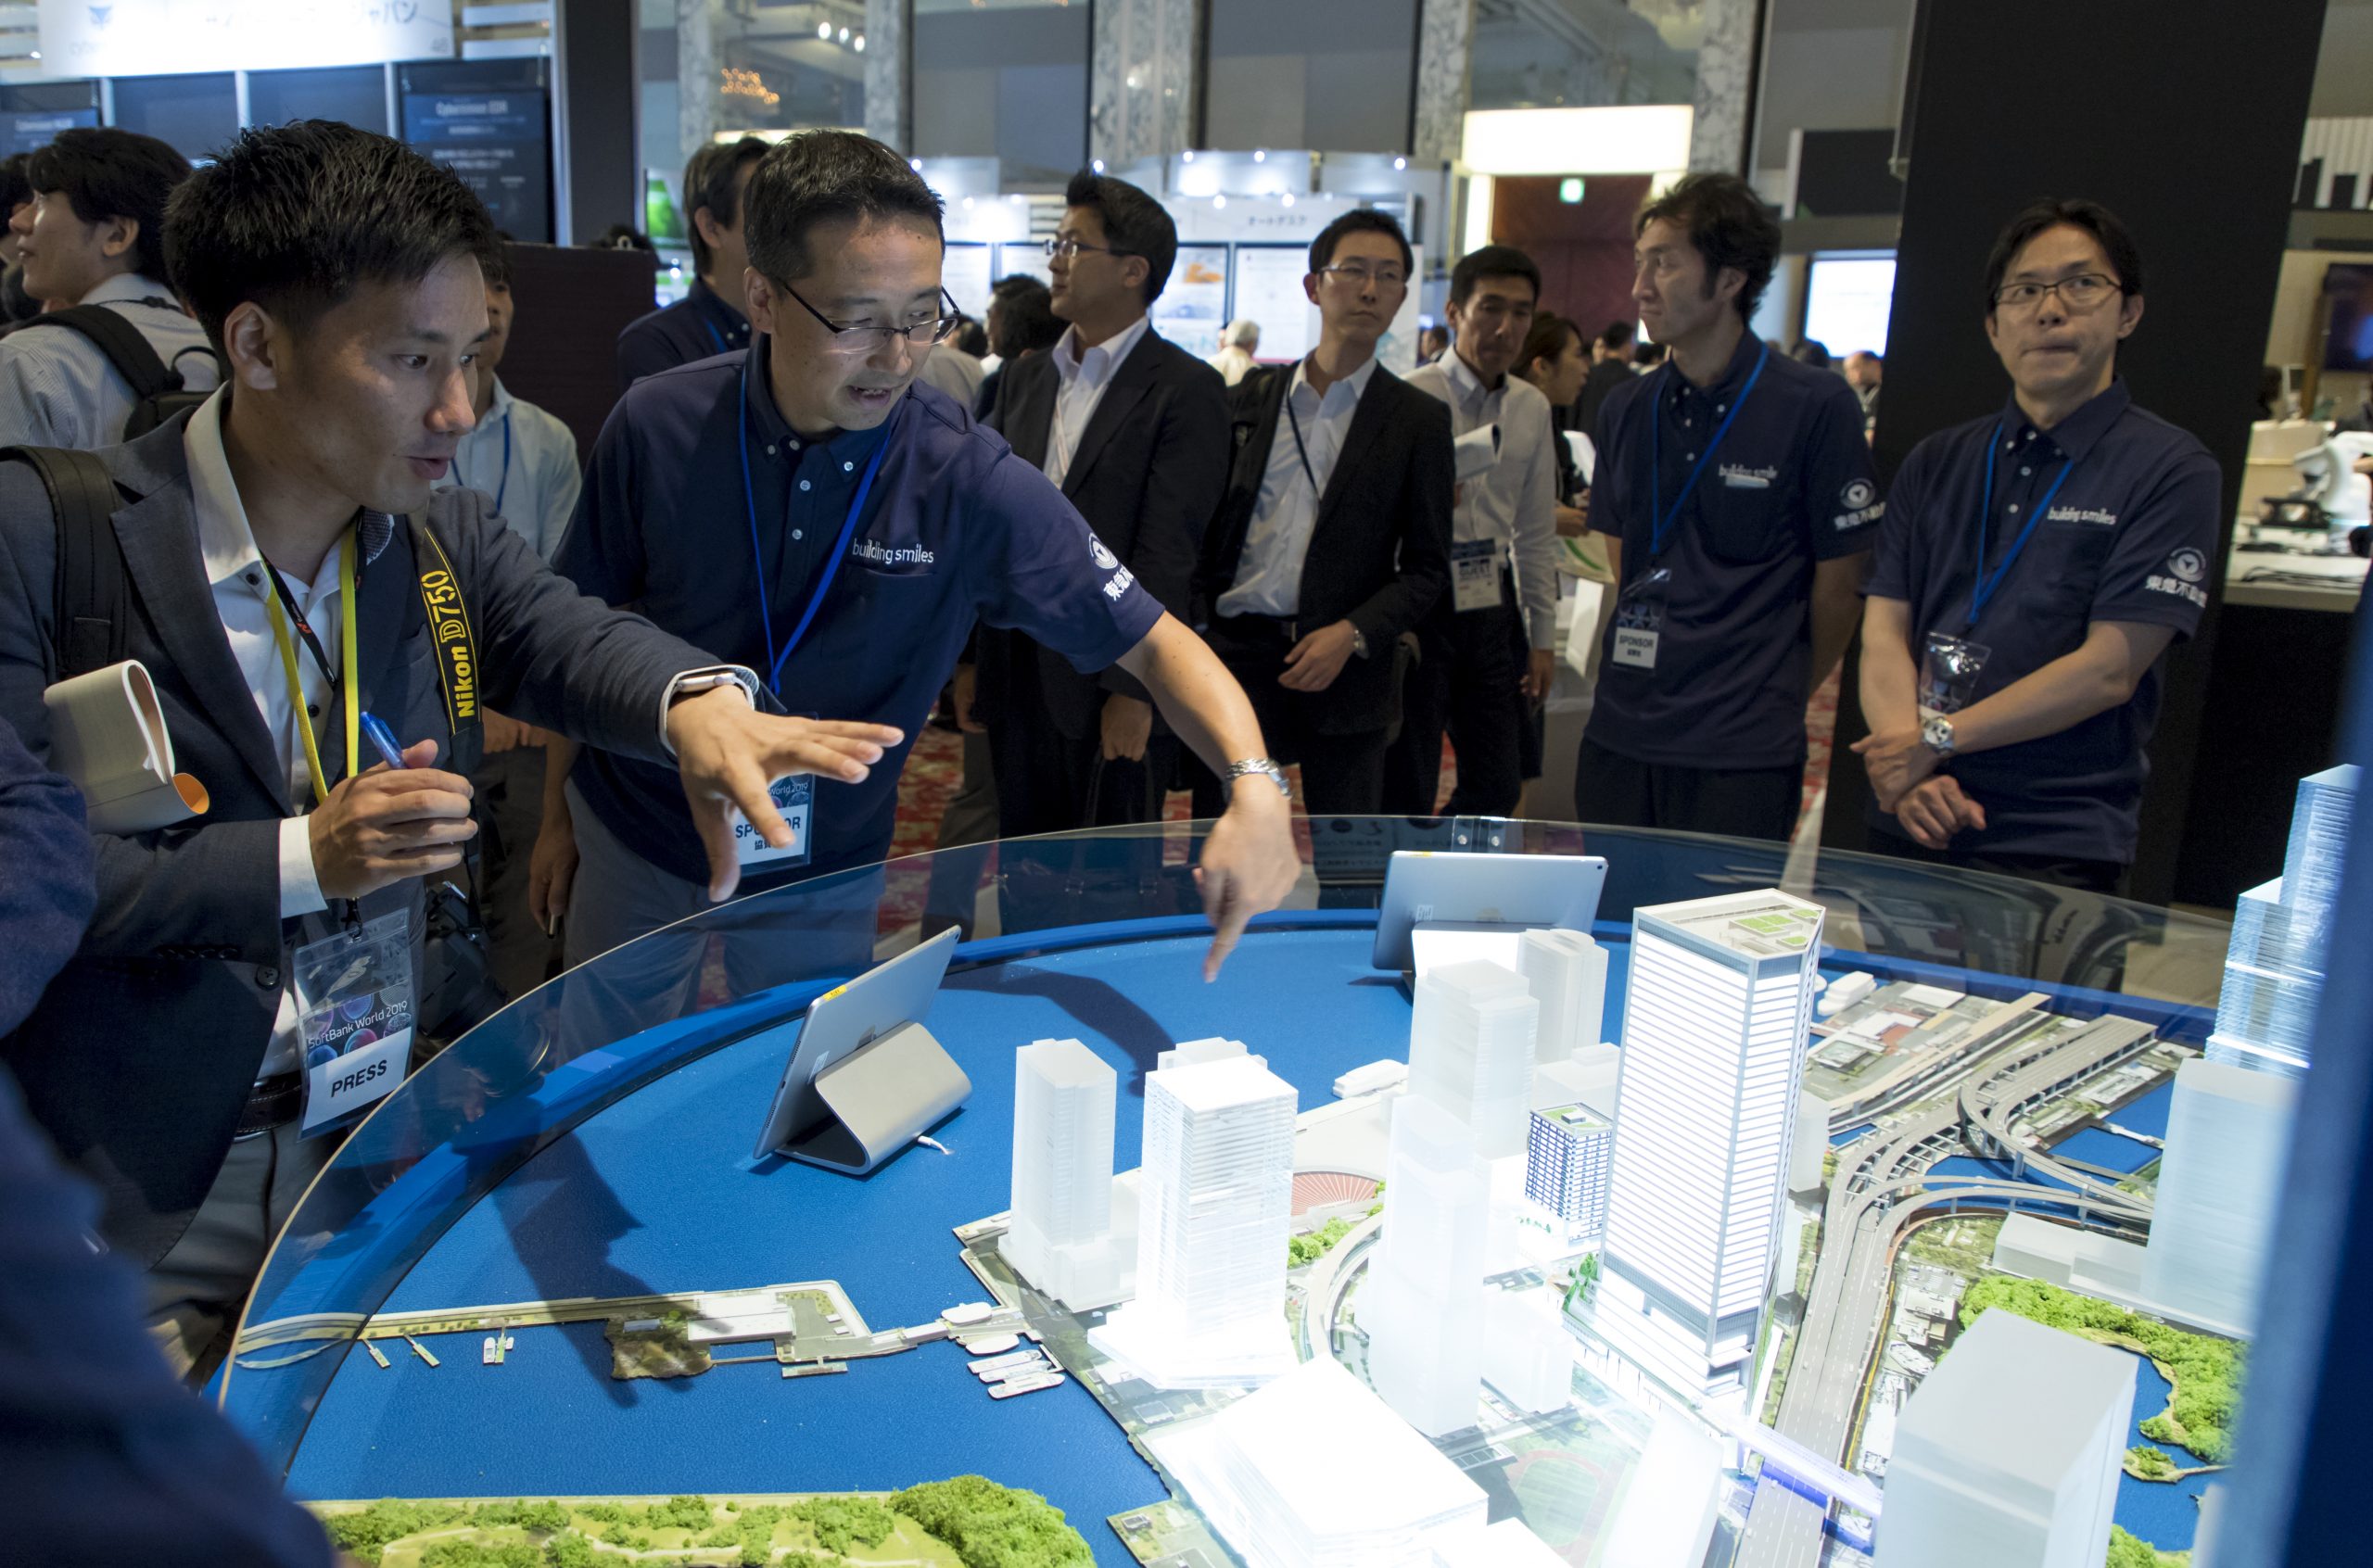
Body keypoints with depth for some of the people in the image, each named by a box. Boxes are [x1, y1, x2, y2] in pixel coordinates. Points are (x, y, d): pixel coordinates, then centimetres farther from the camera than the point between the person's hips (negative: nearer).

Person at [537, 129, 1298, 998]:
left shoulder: (971, 481, -21)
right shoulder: (656, 428, -17)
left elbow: (1151, 642, -19)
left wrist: (1254, 784, -36)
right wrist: (557, 817, 6)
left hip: (826, 875, -1)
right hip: (635, 847, 1)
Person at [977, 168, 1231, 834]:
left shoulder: (1187, 390, -7)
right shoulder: (1025, 380, 14)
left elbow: (1165, 551, -13)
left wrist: (1132, 690, -16)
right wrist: (972, 662, 11)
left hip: (1113, 690, -6)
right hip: (1018, 683, 6)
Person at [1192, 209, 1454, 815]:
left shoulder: (1419, 418, 3)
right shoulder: (1251, 396, 10)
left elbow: (1426, 567, 1)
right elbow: (1206, 524, 12)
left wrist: (1353, 634, -13)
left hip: (1344, 671, -2)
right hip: (1233, 653, 2)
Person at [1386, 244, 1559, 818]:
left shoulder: (1532, 408, 9)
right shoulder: (1412, 397, -9)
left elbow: (1535, 532, 15)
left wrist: (1542, 635, 15)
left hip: (1492, 605, 6)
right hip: (1420, 606, -6)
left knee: (1498, 788, 11)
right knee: (1406, 793, 3)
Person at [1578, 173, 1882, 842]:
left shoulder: (1817, 406, -7)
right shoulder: (1625, 410, 8)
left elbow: (1838, 583, -1)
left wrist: (1780, 697, 8)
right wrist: (1642, 677, 12)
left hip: (1743, 754, -4)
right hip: (1618, 737, 5)